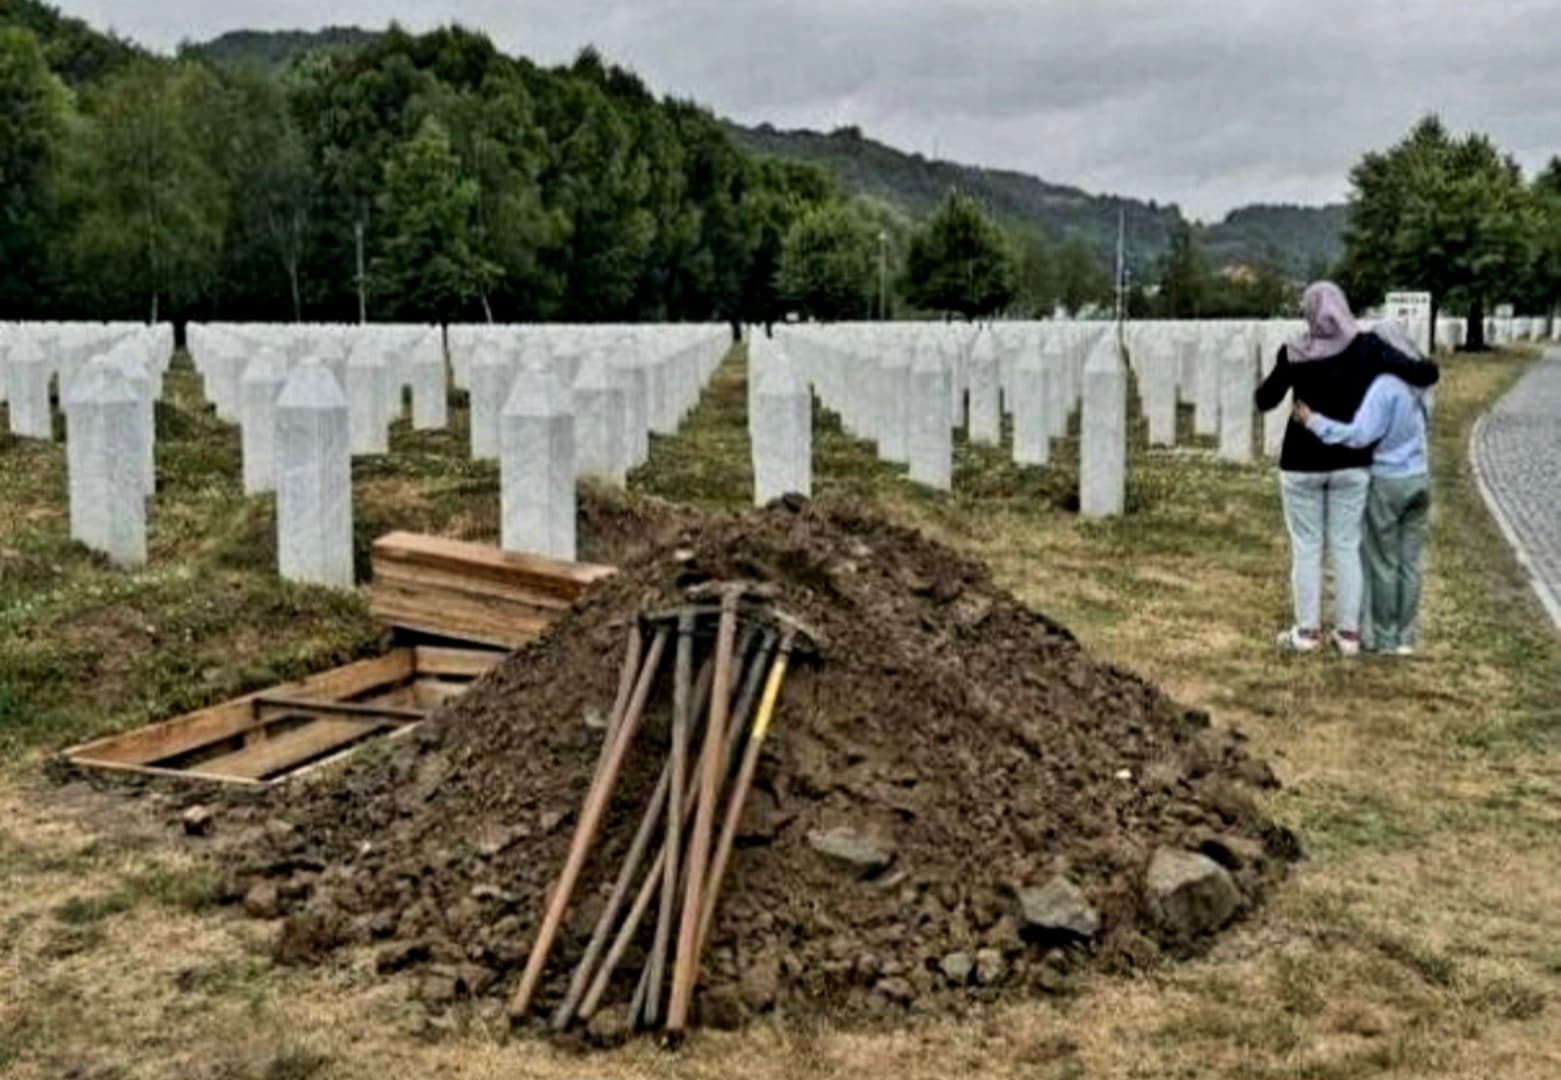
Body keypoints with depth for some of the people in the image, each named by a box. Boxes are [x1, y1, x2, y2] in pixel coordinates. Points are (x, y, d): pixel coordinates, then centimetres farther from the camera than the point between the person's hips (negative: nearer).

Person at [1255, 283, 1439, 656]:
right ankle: (1348, 632, 13)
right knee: (1346, 547, 9)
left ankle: (1307, 631, 12)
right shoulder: (1367, 348, -8)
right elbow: (1426, 375, -10)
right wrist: (1425, 369, 12)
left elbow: (1265, 401, 0)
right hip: (1351, 464, 1)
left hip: (1302, 463, -1)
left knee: (1306, 548, 7)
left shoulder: (1294, 354, -10)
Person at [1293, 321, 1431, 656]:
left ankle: (1384, 638, 14)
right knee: (1409, 561, 11)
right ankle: (1405, 637, 18)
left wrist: (1314, 421, -22)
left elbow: (1360, 434, -27)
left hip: (1388, 482, -7)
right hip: (1419, 478, 7)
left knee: (1383, 563, 5)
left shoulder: (1384, 386, -20)